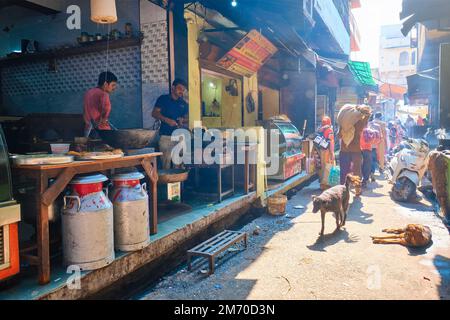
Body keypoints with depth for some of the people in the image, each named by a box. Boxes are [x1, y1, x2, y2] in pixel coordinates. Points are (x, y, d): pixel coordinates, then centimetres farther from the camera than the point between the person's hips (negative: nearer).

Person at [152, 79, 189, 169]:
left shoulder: (184, 104, 15)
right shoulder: (163, 99, 5)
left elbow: (187, 118, 21)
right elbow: (154, 113, -1)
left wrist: (183, 120, -3)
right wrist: (167, 120, -15)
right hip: (166, 135, -3)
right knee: (166, 161, -8)